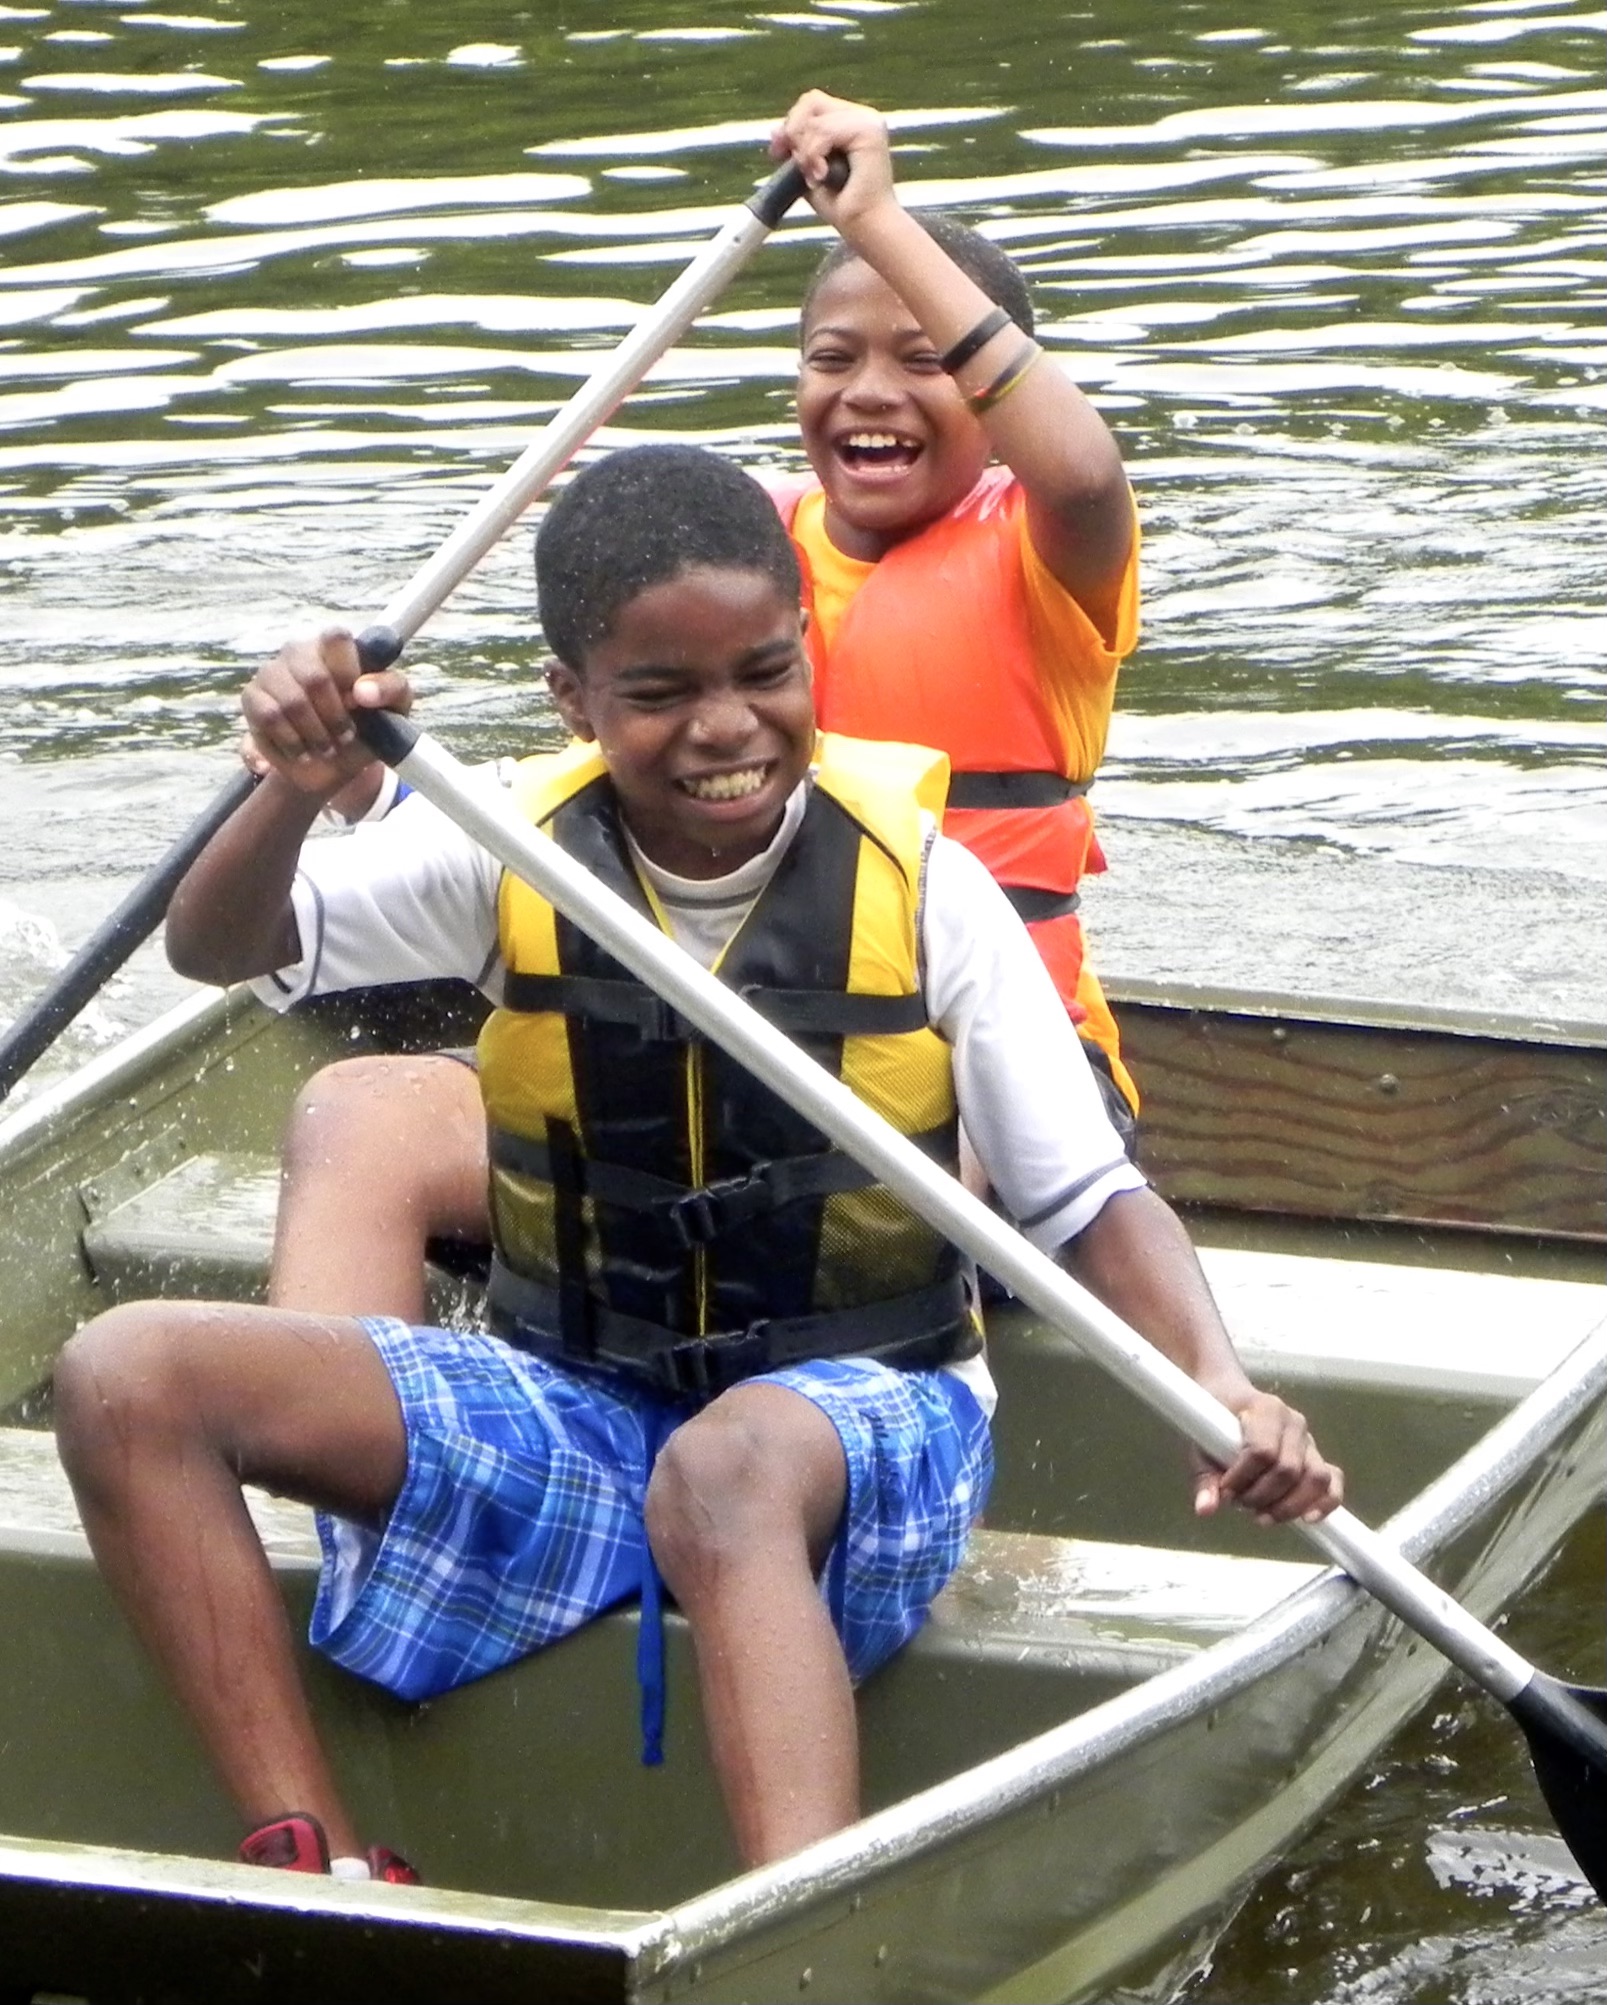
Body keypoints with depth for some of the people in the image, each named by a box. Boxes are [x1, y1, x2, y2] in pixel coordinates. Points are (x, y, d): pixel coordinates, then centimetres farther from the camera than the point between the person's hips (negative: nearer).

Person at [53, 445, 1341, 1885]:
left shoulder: (917, 886, -9)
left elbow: (1092, 1200, -9)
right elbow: (218, 948, -5)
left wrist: (1221, 1385, -28)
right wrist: (295, 793, -27)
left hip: (865, 1416, -4)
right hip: (565, 1405, 4)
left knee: (731, 1466, -43)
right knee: (128, 1379, -17)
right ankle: (315, 1873, -23)